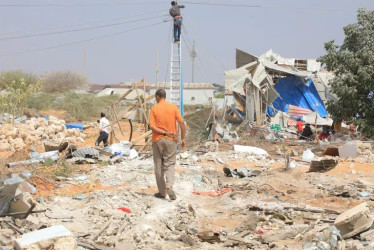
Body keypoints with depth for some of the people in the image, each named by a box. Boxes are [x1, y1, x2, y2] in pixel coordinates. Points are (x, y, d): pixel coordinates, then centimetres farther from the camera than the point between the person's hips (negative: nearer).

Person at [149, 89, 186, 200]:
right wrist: (183, 138, 1)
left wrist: (165, 133, -14)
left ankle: (162, 192, 12)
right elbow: (182, 123, -5)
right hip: (171, 141, 1)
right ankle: (169, 186, -17)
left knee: (159, 166, 8)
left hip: (157, 140, -1)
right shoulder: (173, 107, 0)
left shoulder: (154, 108, -3)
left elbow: (152, 126, -13)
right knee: (169, 164, 7)